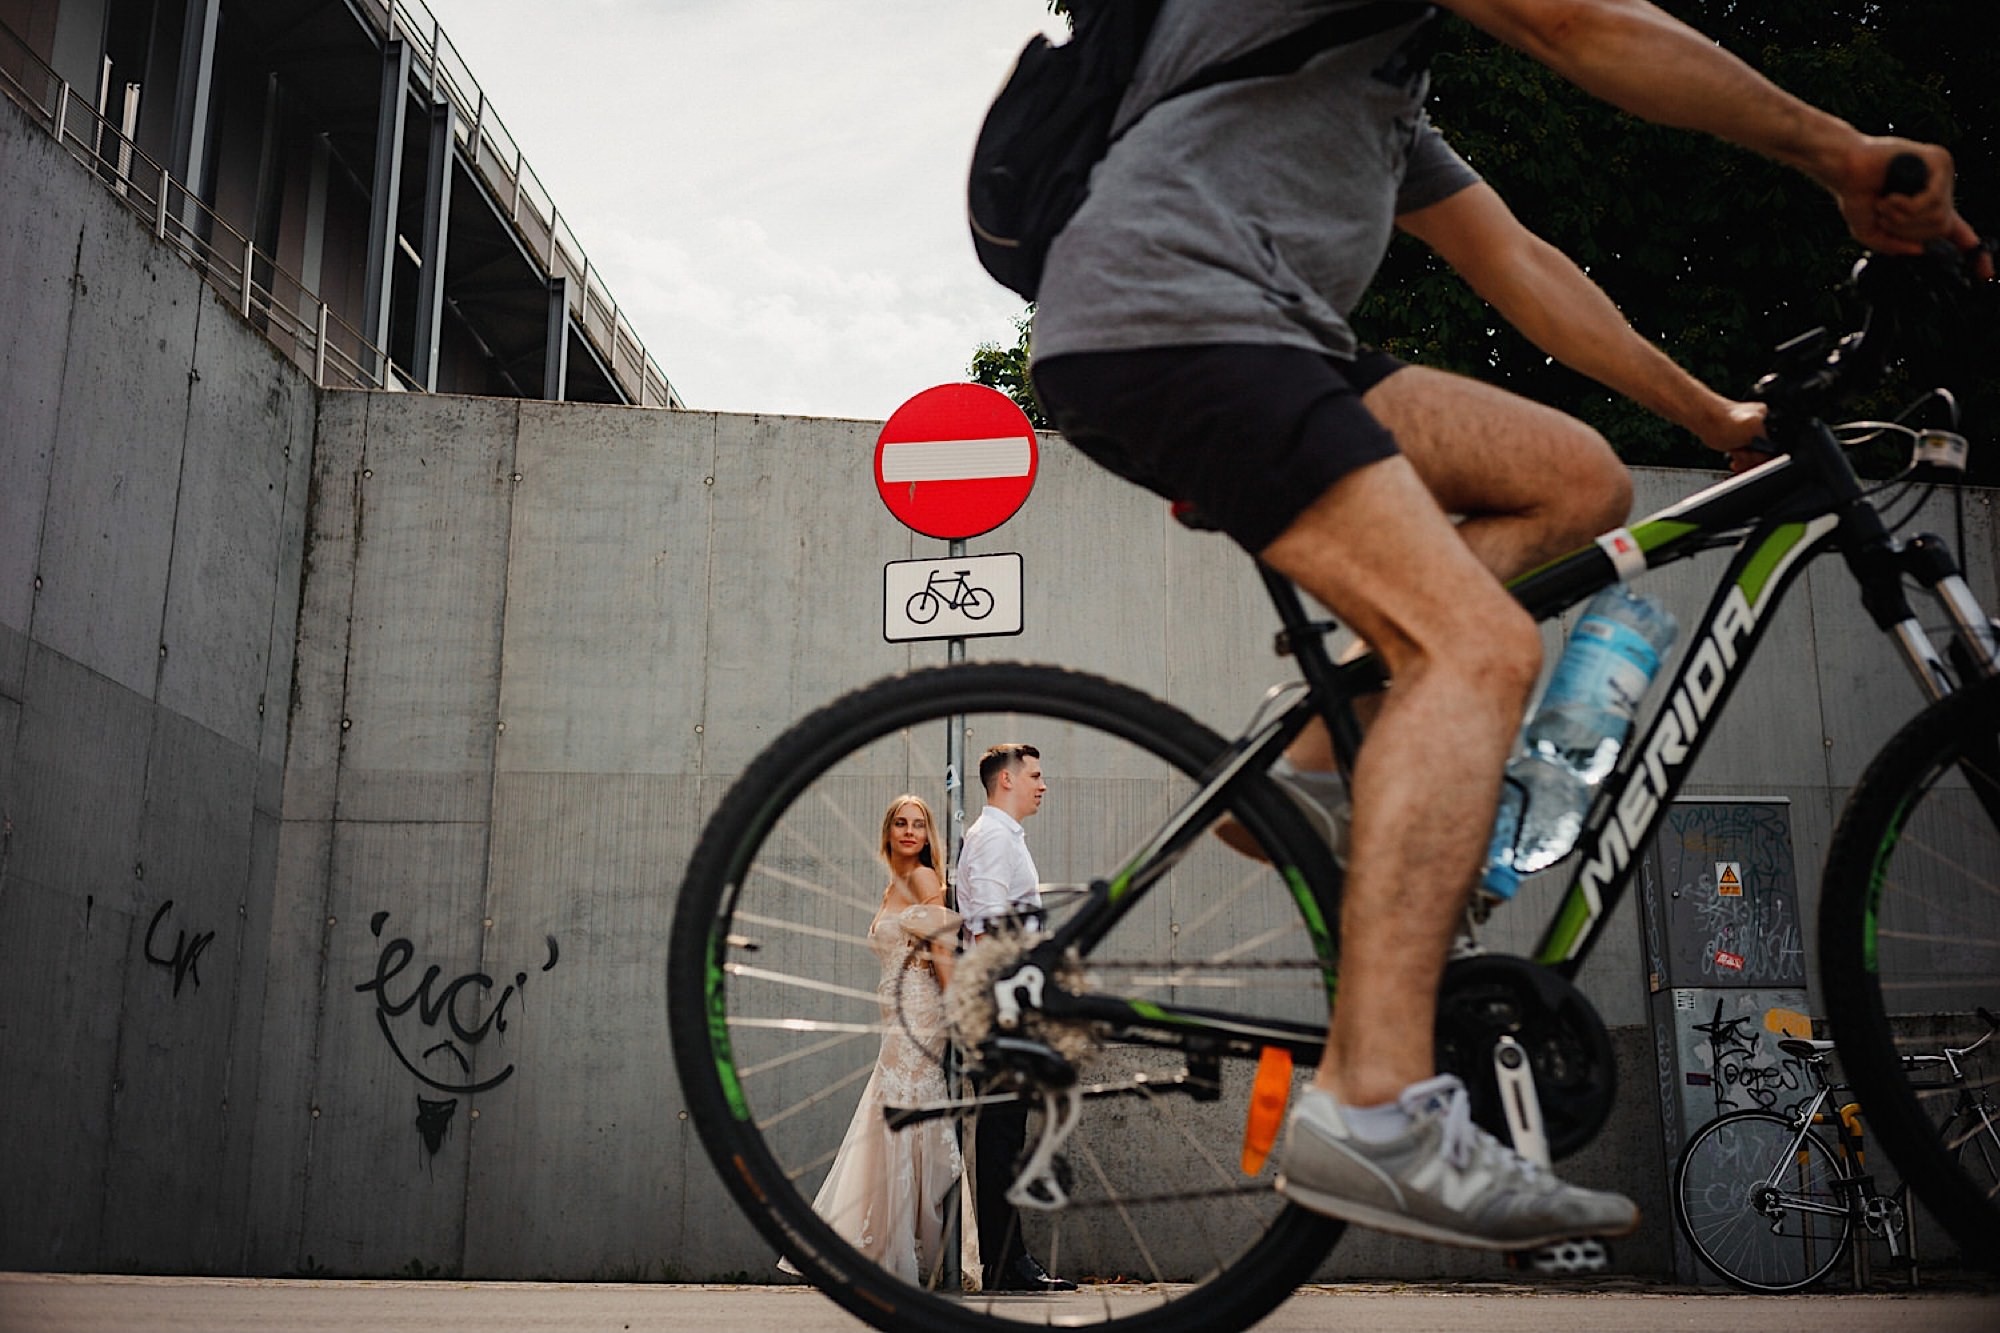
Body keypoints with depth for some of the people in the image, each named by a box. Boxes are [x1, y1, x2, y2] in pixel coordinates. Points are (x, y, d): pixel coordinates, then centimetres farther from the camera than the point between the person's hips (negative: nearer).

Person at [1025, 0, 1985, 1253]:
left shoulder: (1393, 103, 33)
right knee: (1481, 648, -22)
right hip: (1163, 316, -10)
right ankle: (1372, 1107, -28)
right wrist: (1838, 150, 3)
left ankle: (1319, 763, 0)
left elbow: (1523, 268, 32)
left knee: (1578, 481, 7)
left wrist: (1721, 420, 32)